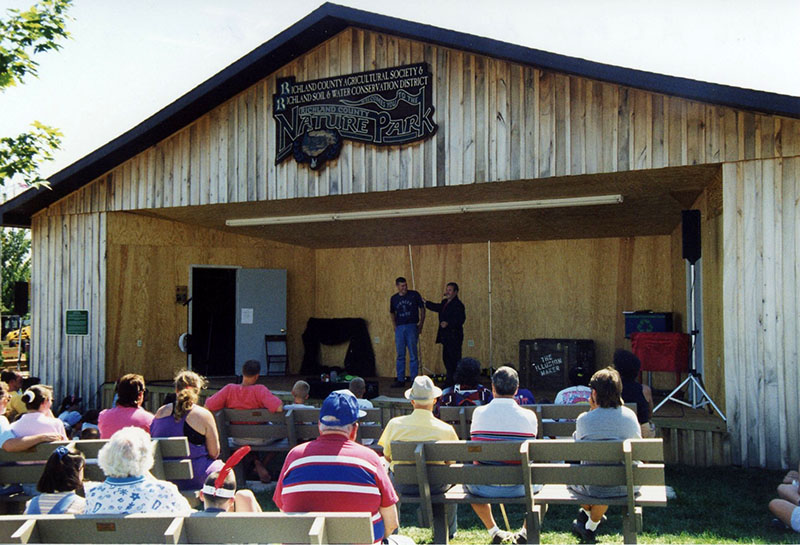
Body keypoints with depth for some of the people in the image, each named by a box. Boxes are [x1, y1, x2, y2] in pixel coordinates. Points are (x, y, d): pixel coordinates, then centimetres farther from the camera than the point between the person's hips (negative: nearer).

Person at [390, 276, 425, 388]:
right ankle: (400, 380, 13)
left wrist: (421, 325, 0)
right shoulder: (394, 298, 8)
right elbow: (392, 313, 22)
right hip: (399, 328, 3)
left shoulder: (414, 295, -1)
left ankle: (414, 380, 2)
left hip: (412, 327, -3)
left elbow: (422, 309, 4)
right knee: (400, 355, 7)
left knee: (413, 355, -3)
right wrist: (395, 326, 11)